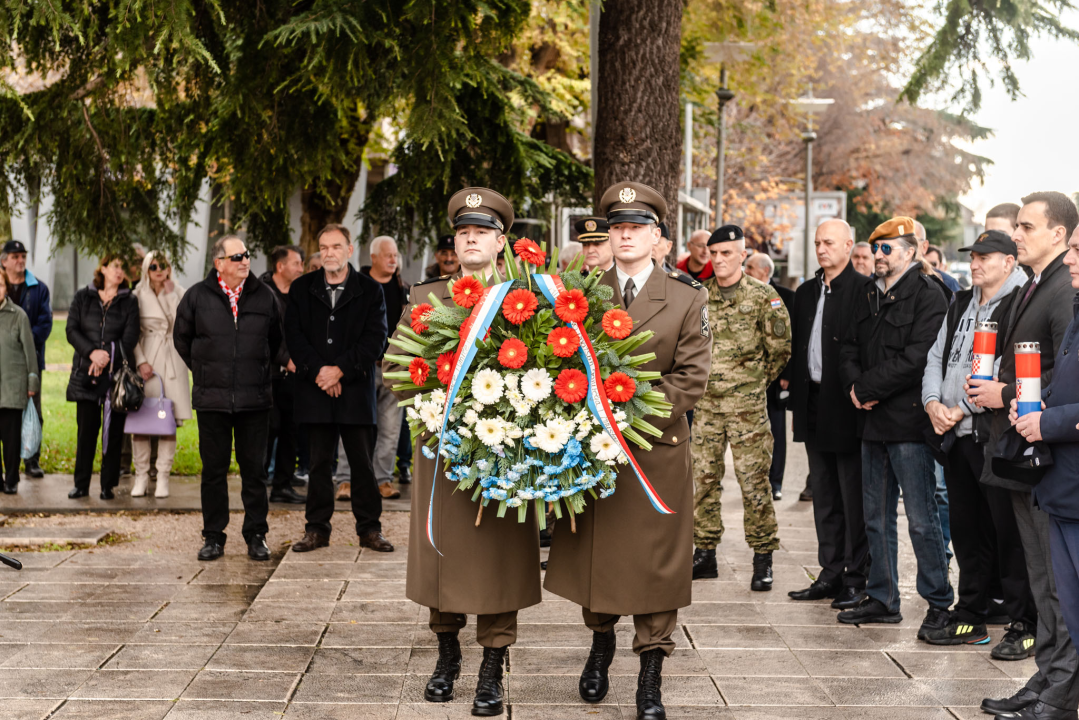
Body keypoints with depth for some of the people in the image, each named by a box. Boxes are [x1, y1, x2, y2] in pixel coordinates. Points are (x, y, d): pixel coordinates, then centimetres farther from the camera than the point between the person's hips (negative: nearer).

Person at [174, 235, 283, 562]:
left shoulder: (264, 296, 5)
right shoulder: (197, 296, 1)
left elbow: (275, 341, 18)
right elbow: (181, 339, 14)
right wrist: (205, 372, 13)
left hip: (254, 399, 1)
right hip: (212, 399, -1)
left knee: (254, 468, 4)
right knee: (214, 469, 5)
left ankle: (256, 536, 13)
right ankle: (213, 537, 13)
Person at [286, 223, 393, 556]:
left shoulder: (370, 290, 3)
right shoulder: (302, 289, 9)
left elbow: (376, 339, -4)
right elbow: (294, 336, 2)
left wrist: (340, 370, -12)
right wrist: (318, 371, -10)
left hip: (356, 388, -1)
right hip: (315, 390, 1)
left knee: (363, 463, 2)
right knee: (319, 462, 6)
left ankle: (369, 528, 11)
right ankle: (317, 528, 13)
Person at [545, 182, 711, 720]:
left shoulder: (687, 299, 1)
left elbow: (691, 376, -5)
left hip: (657, 450, -2)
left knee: (655, 563, 1)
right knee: (592, 552, 12)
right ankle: (600, 643, 36)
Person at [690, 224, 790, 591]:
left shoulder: (762, 296, -3)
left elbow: (780, 347, 2)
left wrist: (757, 381, 7)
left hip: (747, 403, -4)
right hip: (705, 402, 4)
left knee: (753, 479, -4)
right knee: (705, 477, 7)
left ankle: (763, 559, 5)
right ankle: (704, 553, 17)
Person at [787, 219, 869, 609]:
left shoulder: (865, 290, -8)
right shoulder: (806, 292, 15)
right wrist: (797, 397, 14)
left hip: (847, 407, -8)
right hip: (814, 407, 8)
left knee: (854, 499, -1)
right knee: (824, 498, 13)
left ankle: (856, 578, 6)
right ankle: (831, 574, 21)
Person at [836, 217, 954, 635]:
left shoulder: (928, 295, -9)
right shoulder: (868, 293, 15)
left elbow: (915, 358, -18)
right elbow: (849, 346, 15)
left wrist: (868, 388, -14)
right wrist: (854, 386, -3)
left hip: (909, 419, -8)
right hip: (873, 420, 8)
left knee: (922, 520, -4)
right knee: (877, 518, 13)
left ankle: (939, 603, 6)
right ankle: (883, 600, 23)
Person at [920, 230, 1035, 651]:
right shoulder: (961, 306, 17)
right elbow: (936, 358, 18)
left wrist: (961, 410, -14)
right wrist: (933, 404, 1)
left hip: (996, 435, -8)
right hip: (957, 437, 8)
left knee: (1009, 532, -4)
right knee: (968, 532, 14)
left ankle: (1025, 626, 4)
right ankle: (971, 619, 24)